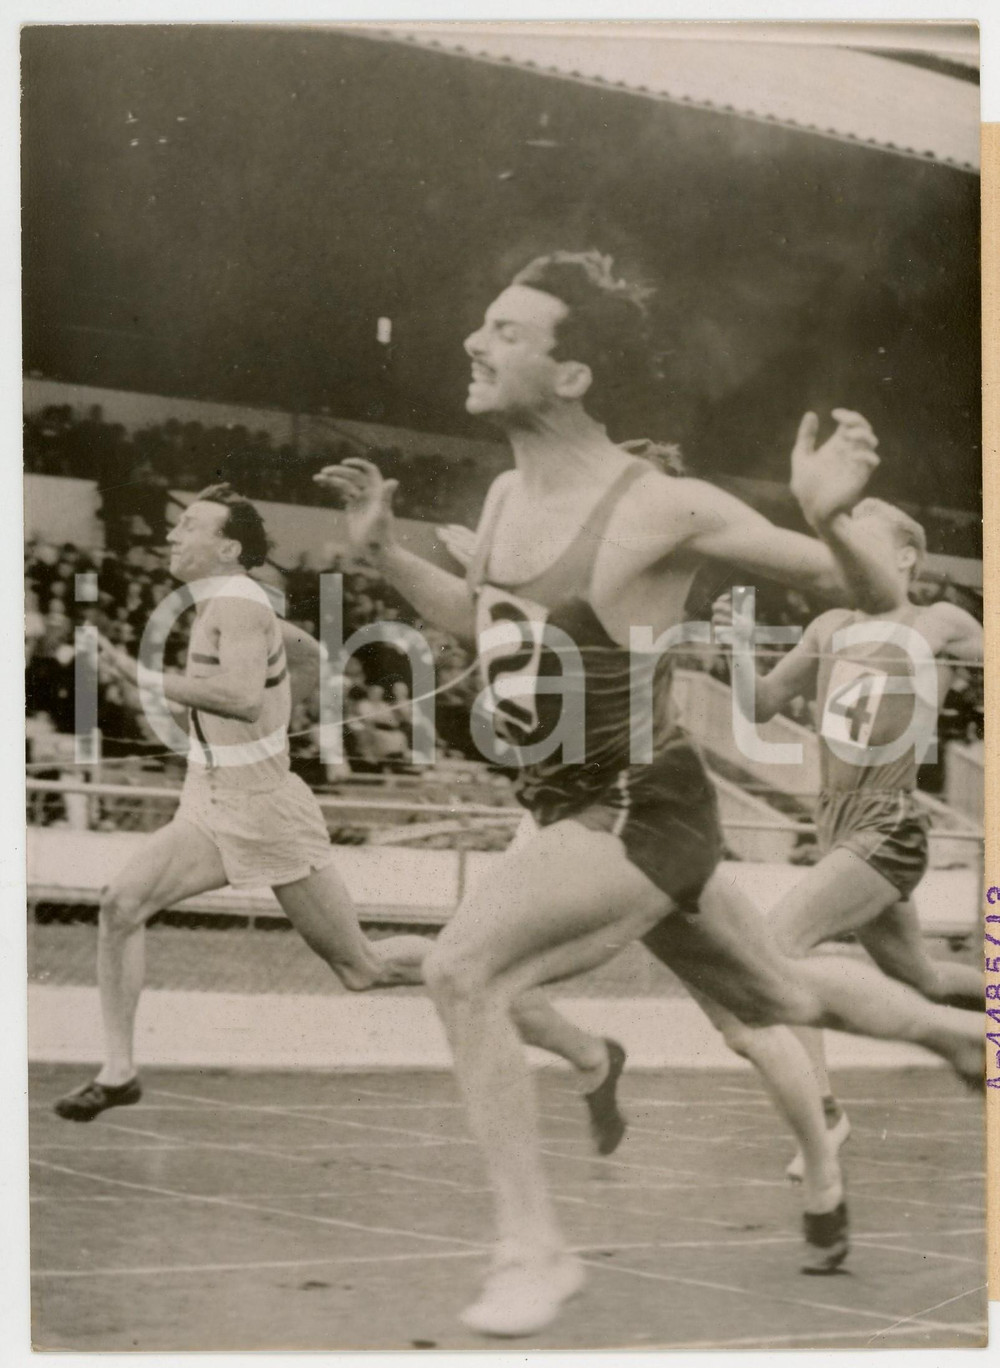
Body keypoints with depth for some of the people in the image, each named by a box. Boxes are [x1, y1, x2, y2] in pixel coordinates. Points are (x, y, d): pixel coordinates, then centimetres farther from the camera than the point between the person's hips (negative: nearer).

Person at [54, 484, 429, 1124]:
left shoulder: (237, 601, -17)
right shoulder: (237, 601, 10)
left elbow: (243, 699, -34)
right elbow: (312, 655, 26)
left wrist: (138, 673, -32)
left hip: (267, 813, -8)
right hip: (209, 811, 8)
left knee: (363, 969, 2)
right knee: (120, 904, -11)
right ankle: (119, 1072, -6)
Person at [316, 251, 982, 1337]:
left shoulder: (659, 509, -22)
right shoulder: (508, 497, 1)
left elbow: (866, 594, -16)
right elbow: (480, 623, 23)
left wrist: (830, 519, -39)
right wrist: (381, 554, 7)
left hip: (642, 817, -8)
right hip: (575, 811, 8)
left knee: (461, 974, -23)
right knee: (783, 999, 25)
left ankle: (533, 1248, -12)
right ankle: (969, 1037, 50)